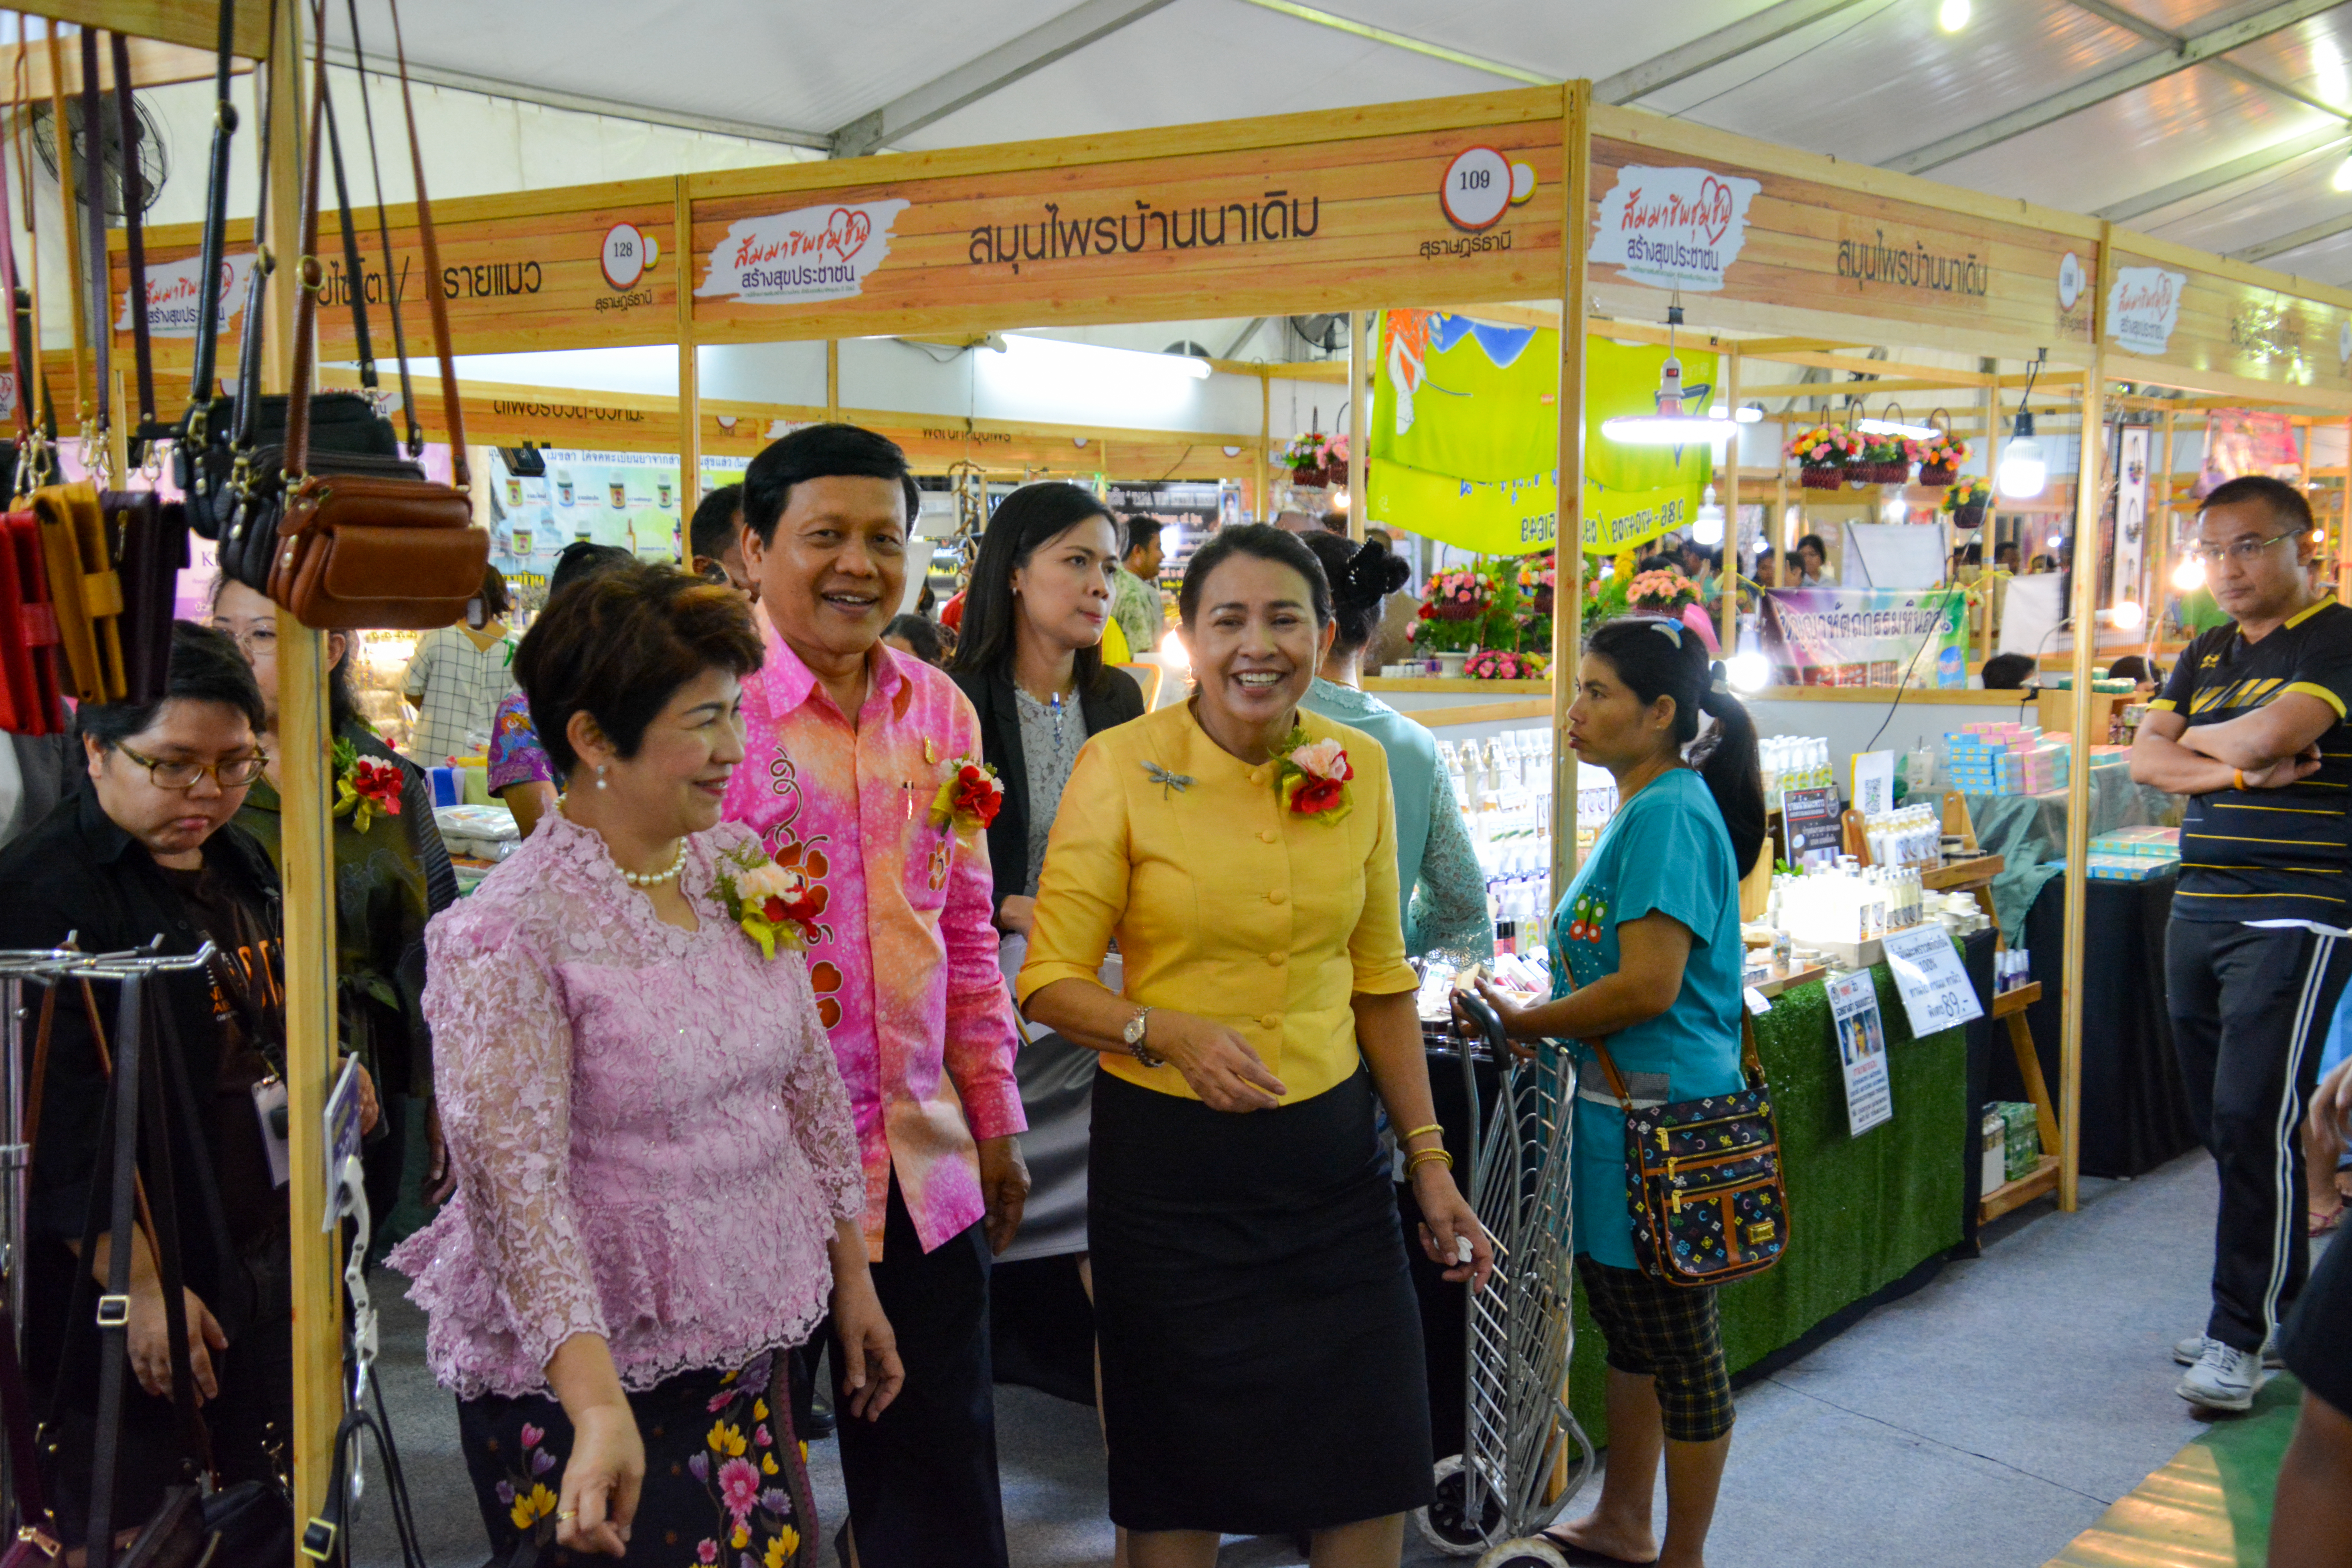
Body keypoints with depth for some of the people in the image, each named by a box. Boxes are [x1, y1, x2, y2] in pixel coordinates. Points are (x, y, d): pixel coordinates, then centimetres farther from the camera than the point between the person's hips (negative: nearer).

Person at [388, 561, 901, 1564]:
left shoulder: (741, 869, 4)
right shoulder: (508, 935, -17)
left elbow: (811, 1084, 12)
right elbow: (515, 1178, -23)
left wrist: (851, 1276, 14)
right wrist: (599, 1403, -32)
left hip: (744, 1351, 6)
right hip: (587, 1376, -6)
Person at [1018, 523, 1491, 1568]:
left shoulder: (1358, 767, 3)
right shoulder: (1123, 765, -9)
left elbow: (1379, 980, 12)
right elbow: (1051, 981, -8)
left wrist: (1429, 1160, 10)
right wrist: (1170, 1033, -26)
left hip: (1329, 1149, 3)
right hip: (1168, 1153, -3)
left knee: (1375, 1466, 7)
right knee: (1176, 1477, 8)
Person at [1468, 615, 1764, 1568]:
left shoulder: (1671, 814, -19)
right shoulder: (1645, 808, 12)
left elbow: (1649, 987, -25)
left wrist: (1525, 1023, -13)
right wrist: (1541, 1022, 9)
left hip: (1662, 1118, -10)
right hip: (1620, 1108, 10)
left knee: (1681, 1350, 5)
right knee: (1626, 1323, 21)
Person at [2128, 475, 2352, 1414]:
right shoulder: (2203, 658, 17)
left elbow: (2265, 736, -21)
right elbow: (2146, 758, 5)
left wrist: (2201, 740, 0)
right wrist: (2245, 771, -11)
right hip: (2199, 914, 8)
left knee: (2256, 1123, -10)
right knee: (2220, 1125, 10)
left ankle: (2240, 1335, -1)